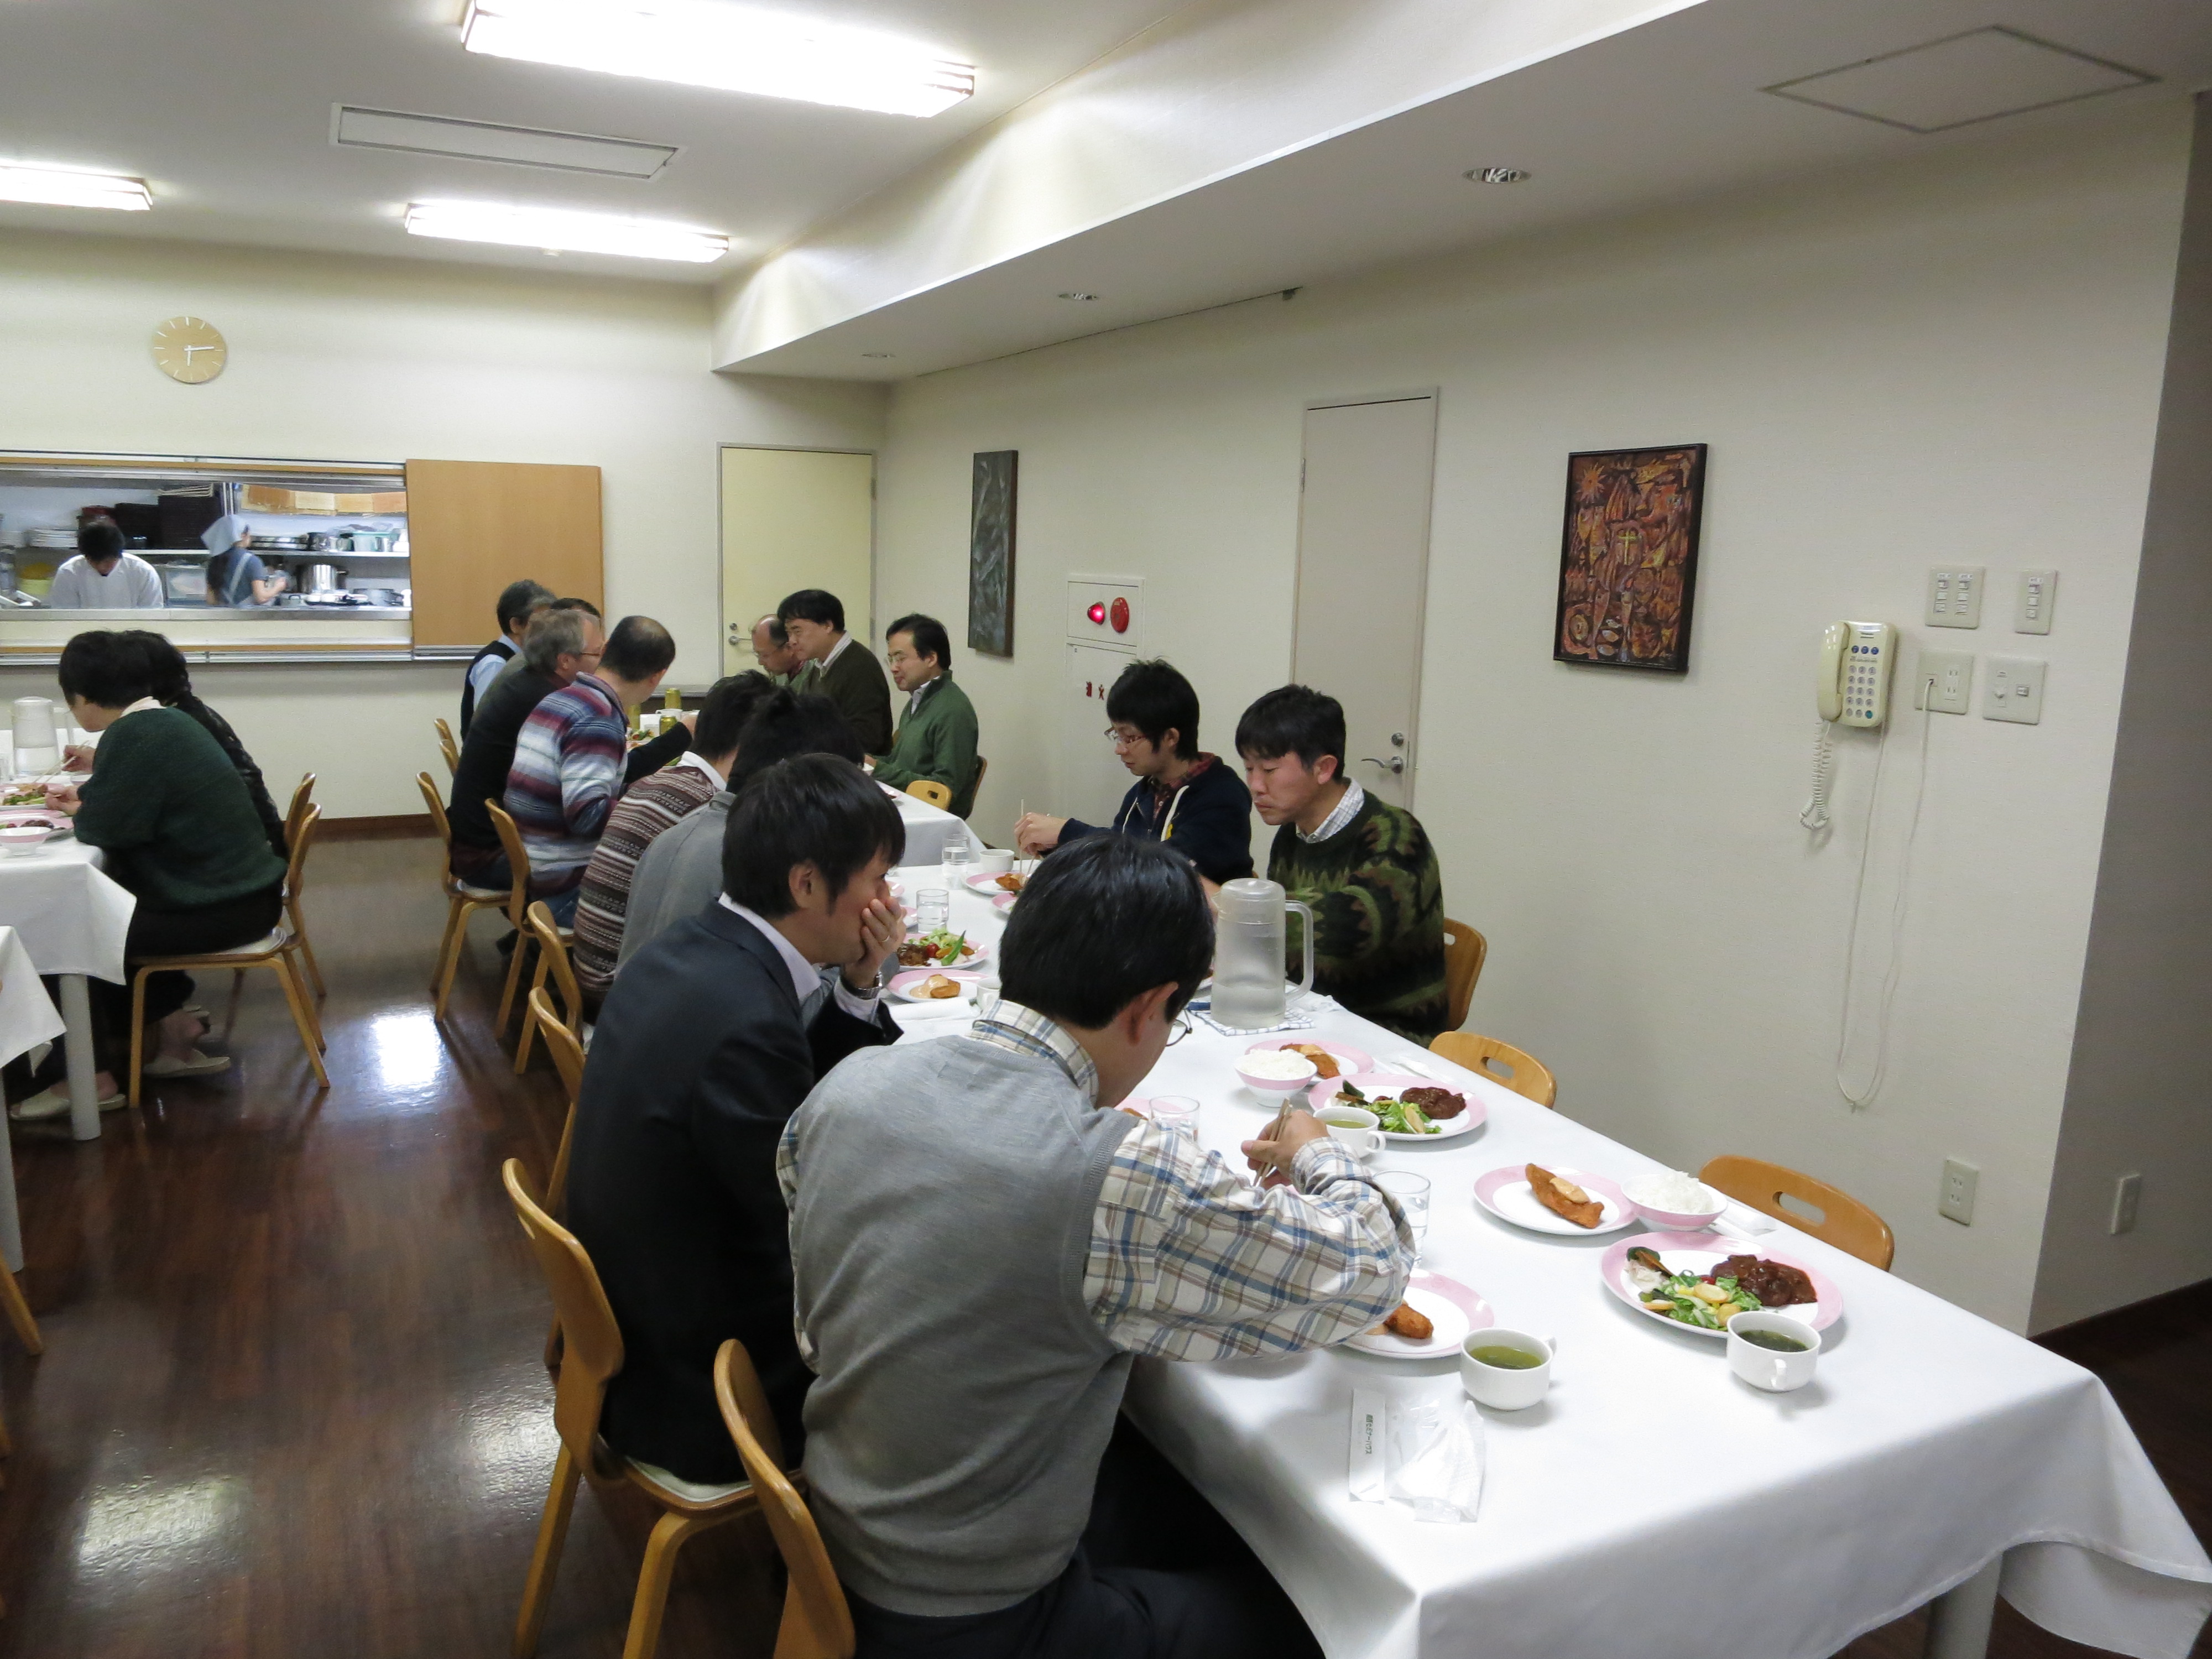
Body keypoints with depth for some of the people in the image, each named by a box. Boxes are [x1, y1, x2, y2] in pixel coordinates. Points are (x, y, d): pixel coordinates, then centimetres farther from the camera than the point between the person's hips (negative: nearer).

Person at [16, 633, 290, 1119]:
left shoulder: (133, 737, -18)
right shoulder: (167, 722, 11)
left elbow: (107, 828, -16)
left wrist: (80, 811, 3)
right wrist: (87, 799, 23)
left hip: (222, 908, -9)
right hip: (242, 891, 9)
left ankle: (95, 1077, 11)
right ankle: (169, 1023, 23)